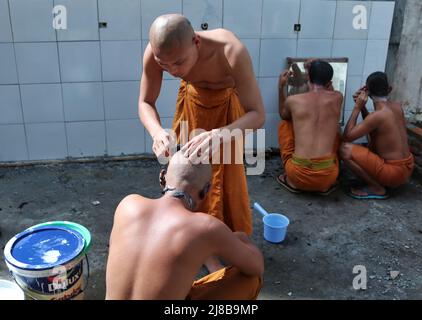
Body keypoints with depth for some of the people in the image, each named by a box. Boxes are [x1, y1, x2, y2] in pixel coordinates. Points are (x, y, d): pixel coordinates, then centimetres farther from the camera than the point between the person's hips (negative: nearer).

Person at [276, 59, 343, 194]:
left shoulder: (292, 100, 2)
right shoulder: (337, 98, 6)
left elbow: (283, 115, 28)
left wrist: (281, 87, 25)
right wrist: (323, 72, 28)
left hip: (298, 174, -1)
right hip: (327, 177, 2)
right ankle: (326, 185, 23)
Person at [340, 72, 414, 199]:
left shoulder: (378, 115, -23)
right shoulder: (397, 107, 3)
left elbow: (347, 137, -17)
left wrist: (357, 107, -13)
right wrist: (362, 106, 7)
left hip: (395, 172, -9)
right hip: (406, 166, 9)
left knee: (345, 149, -18)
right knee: (372, 137, 30)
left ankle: (377, 188, -7)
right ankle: (379, 182, 17)